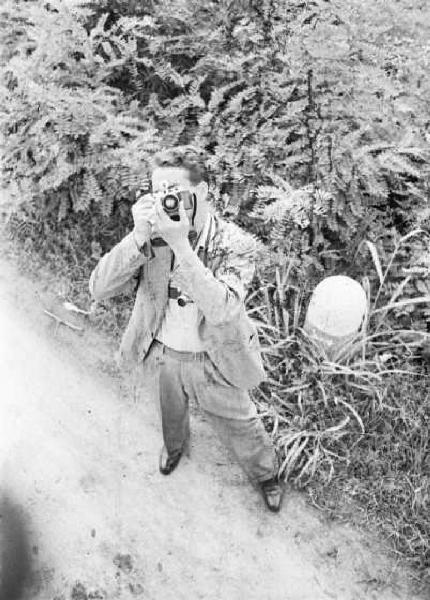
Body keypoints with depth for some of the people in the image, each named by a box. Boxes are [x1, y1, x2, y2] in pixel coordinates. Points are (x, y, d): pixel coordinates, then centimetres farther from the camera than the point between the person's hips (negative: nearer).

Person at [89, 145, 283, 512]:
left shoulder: (236, 245, -23)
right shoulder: (153, 236, -15)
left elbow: (222, 310, -39)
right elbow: (99, 289, -21)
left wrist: (181, 245, -44)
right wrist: (139, 236, -35)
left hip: (214, 360, -3)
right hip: (165, 354, 4)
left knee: (240, 428, 18)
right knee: (171, 415, 31)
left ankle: (266, 472, 50)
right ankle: (175, 447, 67)